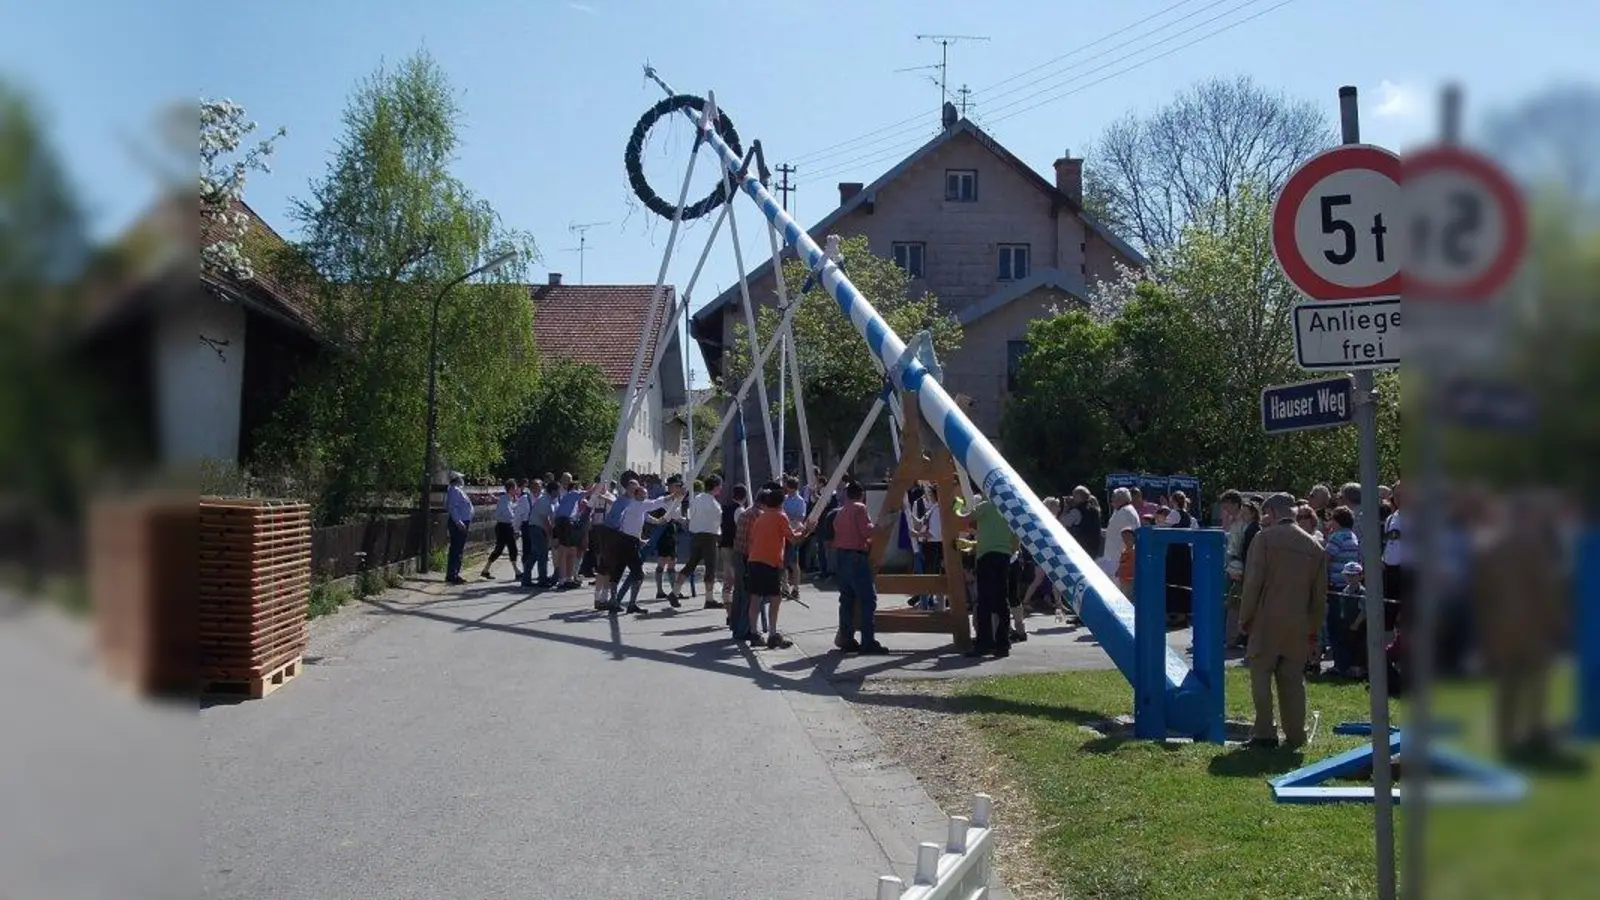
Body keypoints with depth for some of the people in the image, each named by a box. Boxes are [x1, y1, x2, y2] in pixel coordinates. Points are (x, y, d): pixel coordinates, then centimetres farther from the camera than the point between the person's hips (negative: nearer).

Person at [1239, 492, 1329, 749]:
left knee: (1261, 676, 2)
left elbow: (1253, 581, -9)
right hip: (1299, 625, 5)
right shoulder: (1315, 546, 10)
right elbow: (1320, 593, 13)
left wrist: (1245, 617, -1)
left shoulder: (1265, 538, -5)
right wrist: (1314, 628, 19)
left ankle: (1265, 733, -2)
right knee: (1293, 680, 10)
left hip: (1266, 622, -4)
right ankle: (1295, 735, 11)